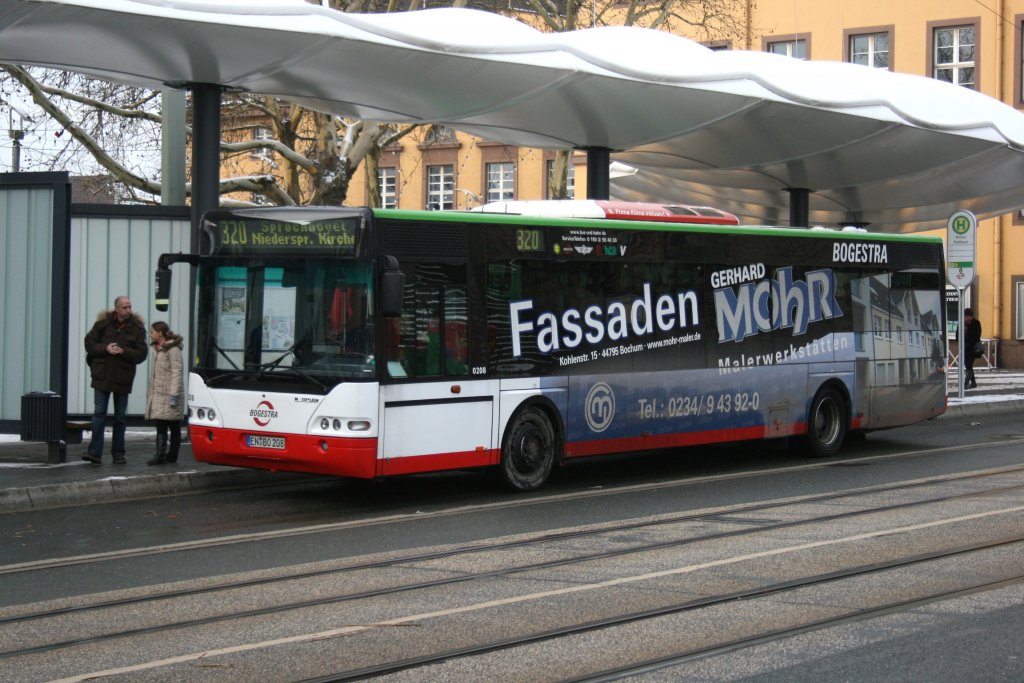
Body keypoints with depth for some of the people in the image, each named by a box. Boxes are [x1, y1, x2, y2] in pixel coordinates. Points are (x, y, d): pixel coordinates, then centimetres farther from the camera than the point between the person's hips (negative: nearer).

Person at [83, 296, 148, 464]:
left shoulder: (137, 328, 0)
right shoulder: (103, 323, -1)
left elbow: (141, 354, -4)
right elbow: (89, 343, 3)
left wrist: (124, 352, -19)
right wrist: (105, 348, -14)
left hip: (123, 378, 1)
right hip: (102, 376, -1)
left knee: (120, 417, 8)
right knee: (99, 413, -4)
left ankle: (118, 453, 16)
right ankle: (95, 452, -5)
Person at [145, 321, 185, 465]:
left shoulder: (173, 349, -9)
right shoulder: (157, 349, 18)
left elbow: (177, 372, -15)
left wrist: (173, 394, -20)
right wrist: (150, 393, 17)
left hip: (169, 394, -8)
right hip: (157, 394, 8)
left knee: (174, 426, -2)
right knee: (160, 426, 0)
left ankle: (172, 455, -1)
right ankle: (160, 455, -3)